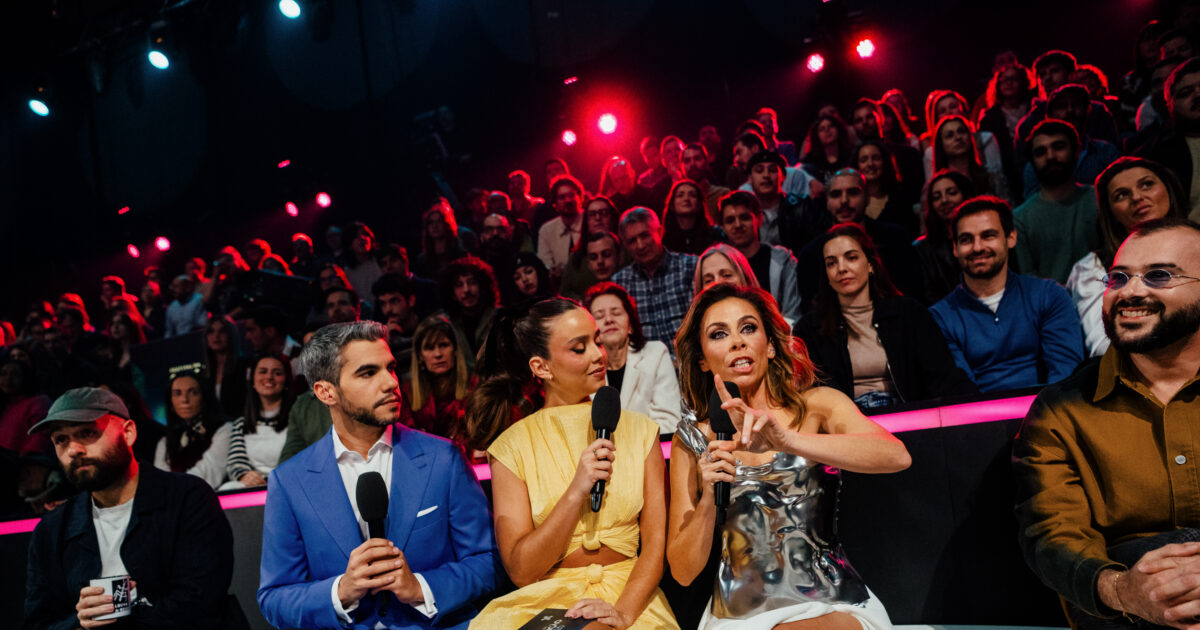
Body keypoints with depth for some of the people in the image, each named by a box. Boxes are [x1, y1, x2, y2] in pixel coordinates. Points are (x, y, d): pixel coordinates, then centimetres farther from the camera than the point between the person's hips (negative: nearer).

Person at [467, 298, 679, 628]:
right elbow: (520, 571, -5)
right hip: (543, 600, 0)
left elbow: (656, 543, 1)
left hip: (629, 597, 0)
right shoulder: (513, 446, -1)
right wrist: (577, 492, -16)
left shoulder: (639, 430, 5)